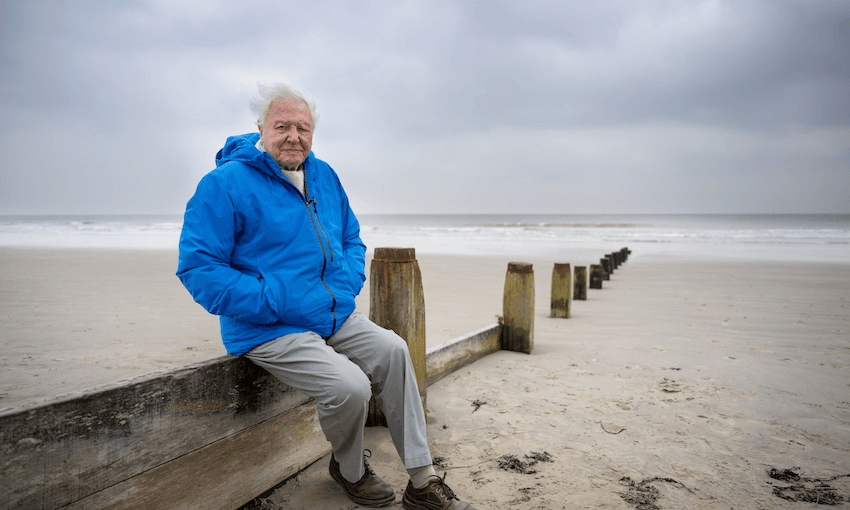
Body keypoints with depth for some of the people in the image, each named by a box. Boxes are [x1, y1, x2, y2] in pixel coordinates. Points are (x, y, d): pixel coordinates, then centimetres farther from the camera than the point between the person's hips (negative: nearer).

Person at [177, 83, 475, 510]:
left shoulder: (324, 176, 11)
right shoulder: (226, 185, -11)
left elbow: (352, 240, 20)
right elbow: (197, 267, -15)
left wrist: (344, 289, -1)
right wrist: (277, 303, -20)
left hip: (335, 317, 7)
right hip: (268, 331, -7)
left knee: (392, 351, -11)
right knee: (350, 386, -24)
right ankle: (350, 471, 11)